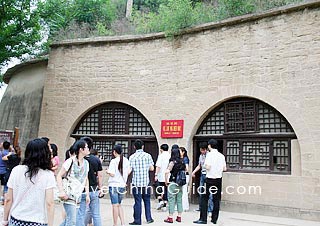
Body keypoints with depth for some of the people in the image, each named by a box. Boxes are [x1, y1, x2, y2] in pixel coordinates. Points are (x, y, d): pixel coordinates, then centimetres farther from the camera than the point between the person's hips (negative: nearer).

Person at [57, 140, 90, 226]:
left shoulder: (86, 163, 9)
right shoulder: (70, 161, -12)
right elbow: (59, 176, -10)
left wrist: (87, 194, 12)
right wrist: (61, 191, -21)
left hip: (78, 196, 7)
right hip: (68, 195, -7)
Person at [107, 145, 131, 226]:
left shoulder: (114, 161, -12)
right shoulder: (126, 160, 4)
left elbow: (112, 174, -16)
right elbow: (128, 172, 10)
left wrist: (108, 171, 4)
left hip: (114, 185, -5)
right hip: (122, 185, 6)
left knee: (115, 205, 2)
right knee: (119, 205, 17)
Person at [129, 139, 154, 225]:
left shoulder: (132, 157, -4)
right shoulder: (148, 156, -1)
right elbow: (152, 168, 0)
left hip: (136, 183, -1)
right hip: (146, 182, 1)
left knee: (137, 202, 3)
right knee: (147, 200, 15)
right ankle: (149, 218, 19)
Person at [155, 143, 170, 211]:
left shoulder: (161, 156, -7)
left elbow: (158, 166, -14)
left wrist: (156, 175, -12)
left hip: (161, 176, -4)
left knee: (158, 189, 10)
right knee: (166, 190, 9)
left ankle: (160, 201, -9)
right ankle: (164, 205, 11)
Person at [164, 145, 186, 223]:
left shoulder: (172, 162, -13)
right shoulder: (182, 161, 4)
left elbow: (167, 172, -22)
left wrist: (166, 181, -10)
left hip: (172, 182, -5)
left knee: (171, 200, 1)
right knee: (179, 200, 13)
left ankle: (170, 217, 5)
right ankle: (179, 217, 19)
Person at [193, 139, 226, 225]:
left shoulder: (209, 154, -11)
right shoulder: (222, 156, 5)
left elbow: (208, 167, -19)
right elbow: (224, 169, 7)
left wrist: (205, 165, 2)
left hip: (210, 179, -5)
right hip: (218, 179, 5)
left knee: (204, 199, 2)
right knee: (216, 200, 10)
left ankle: (203, 219, 1)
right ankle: (214, 219, 15)